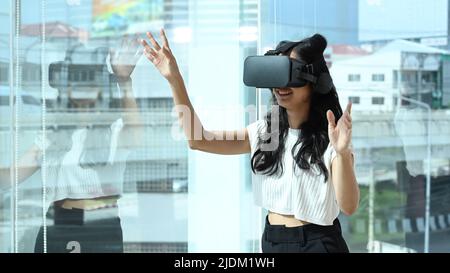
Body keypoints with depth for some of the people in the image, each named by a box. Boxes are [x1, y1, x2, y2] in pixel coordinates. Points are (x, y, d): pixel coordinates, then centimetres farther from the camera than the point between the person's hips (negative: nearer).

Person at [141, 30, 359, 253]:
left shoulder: (329, 137, -13)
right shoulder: (264, 131, 3)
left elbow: (348, 207, -22)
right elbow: (198, 140, -3)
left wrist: (343, 153, -39)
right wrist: (174, 79, -10)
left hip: (316, 243, -5)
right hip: (272, 240, 5)